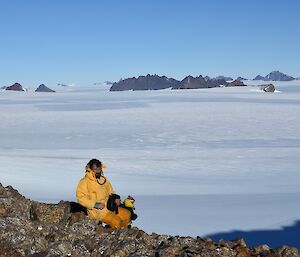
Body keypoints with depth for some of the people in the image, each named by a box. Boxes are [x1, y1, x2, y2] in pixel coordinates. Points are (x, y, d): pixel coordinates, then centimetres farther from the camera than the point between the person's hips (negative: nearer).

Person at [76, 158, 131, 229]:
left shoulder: (104, 180, 13)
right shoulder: (84, 182, -8)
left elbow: (111, 193, 23)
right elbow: (81, 198, -14)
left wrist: (115, 199, 1)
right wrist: (96, 204, -20)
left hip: (109, 207, 7)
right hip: (96, 210, -7)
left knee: (127, 214, -1)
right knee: (116, 221, -24)